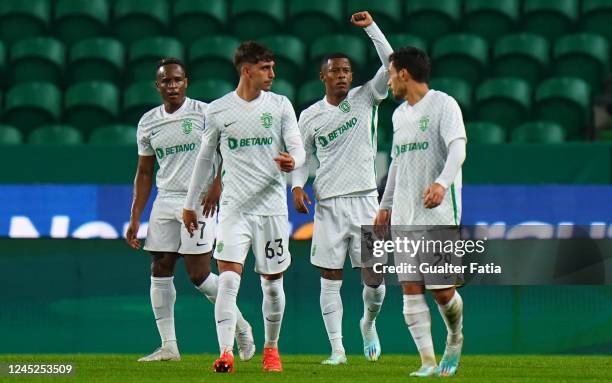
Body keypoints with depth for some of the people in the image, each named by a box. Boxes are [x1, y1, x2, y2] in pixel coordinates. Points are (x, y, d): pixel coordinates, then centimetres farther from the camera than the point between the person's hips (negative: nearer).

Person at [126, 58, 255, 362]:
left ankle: (240, 325, 12)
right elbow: (144, 172, 14)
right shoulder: (148, 123, 10)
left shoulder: (204, 113, -4)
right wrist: (135, 218, 10)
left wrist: (217, 183, -18)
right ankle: (168, 347, 2)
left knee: (199, 274, -9)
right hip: (165, 202, 5)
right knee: (160, 271, -2)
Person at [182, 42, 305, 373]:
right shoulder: (218, 110, 2)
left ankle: (271, 348, 27)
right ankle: (226, 354, -18)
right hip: (234, 207, -1)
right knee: (228, 279, -15)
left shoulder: (280, 105, 3)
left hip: (272, 207, 1)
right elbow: (204, 158, 12)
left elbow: (298, 149, -1)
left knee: (273, 283, 7)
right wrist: (190, 204, 16)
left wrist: (292, 161, -26)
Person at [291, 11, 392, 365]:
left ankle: (369, 323, 30)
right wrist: (297, 186, -1)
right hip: (328, 204, 1)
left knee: (374, 279, -1)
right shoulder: (310, 116, 7)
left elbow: (391, 66, -8)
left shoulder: (365, 98, 3)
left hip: (365, 201, -1)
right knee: (330, 279, -2)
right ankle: (337, 349, 3)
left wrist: (371, 28, -13)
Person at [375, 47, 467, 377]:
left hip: (440, 213, -7)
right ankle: (428, 362, -4)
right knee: (411, 289, -4)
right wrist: (386, 205, 23)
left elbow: (457, 149, -18)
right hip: (405, 216, 7)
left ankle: (455, 338, 23)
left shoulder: (443, 105, -5)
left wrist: (441, 183, -34)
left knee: (442, 290, -6)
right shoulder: (399, 114, 19)